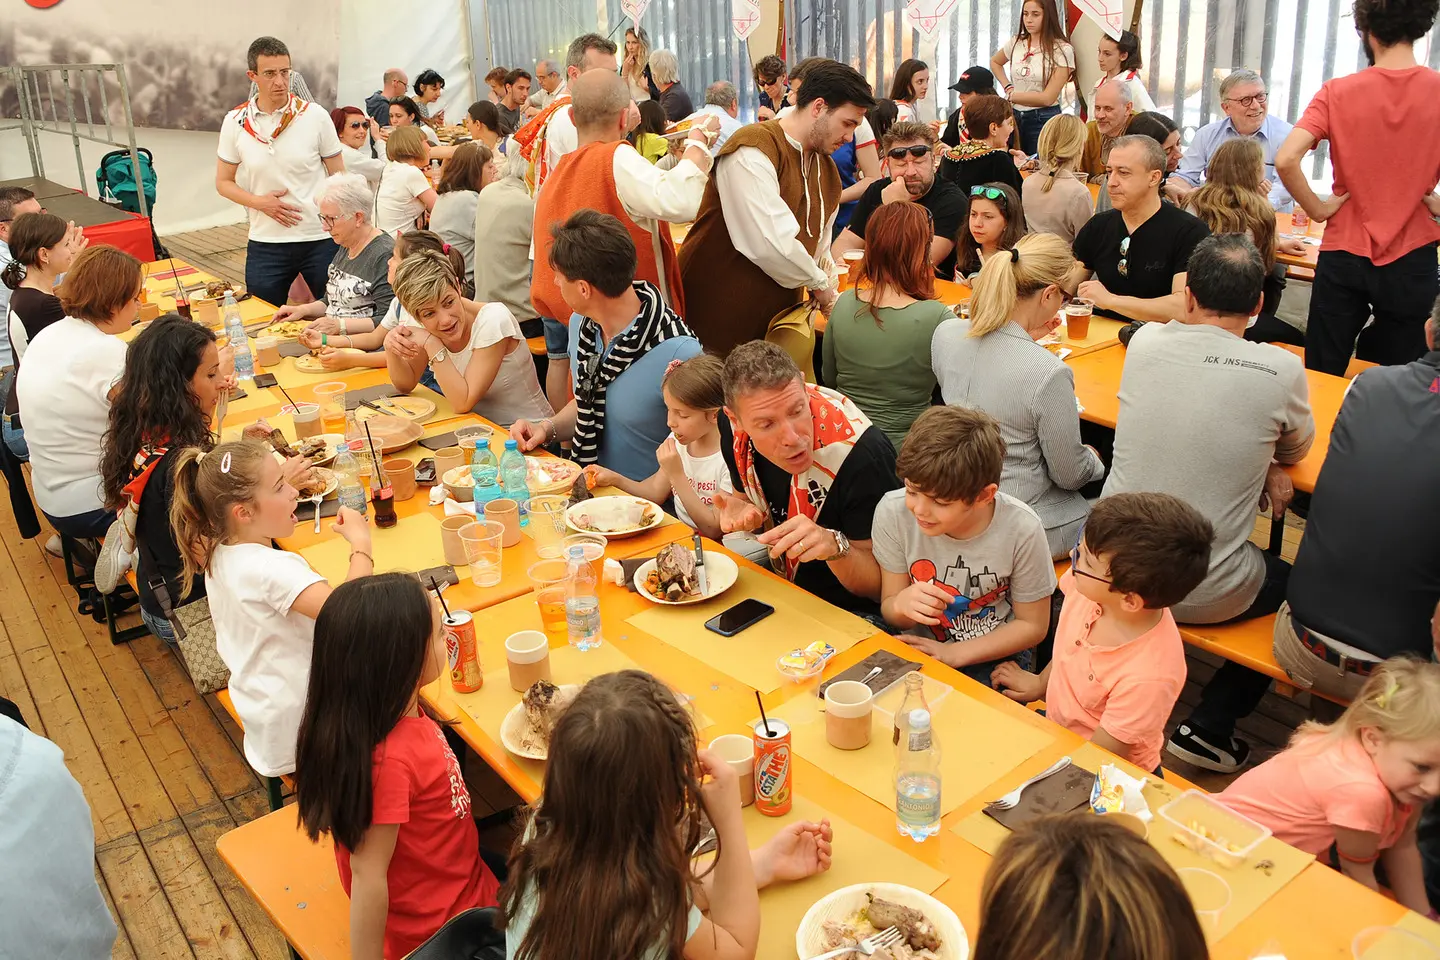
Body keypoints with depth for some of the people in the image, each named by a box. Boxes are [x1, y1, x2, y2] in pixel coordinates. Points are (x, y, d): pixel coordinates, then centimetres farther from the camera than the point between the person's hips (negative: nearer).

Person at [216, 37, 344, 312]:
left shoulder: (315, 116, -4)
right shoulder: (235, 122, 0)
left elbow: (339, 178, 2)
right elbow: (223, 183, 8)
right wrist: (260, 202, -10)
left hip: (321, 239, -1)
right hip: (265, 244, 1)